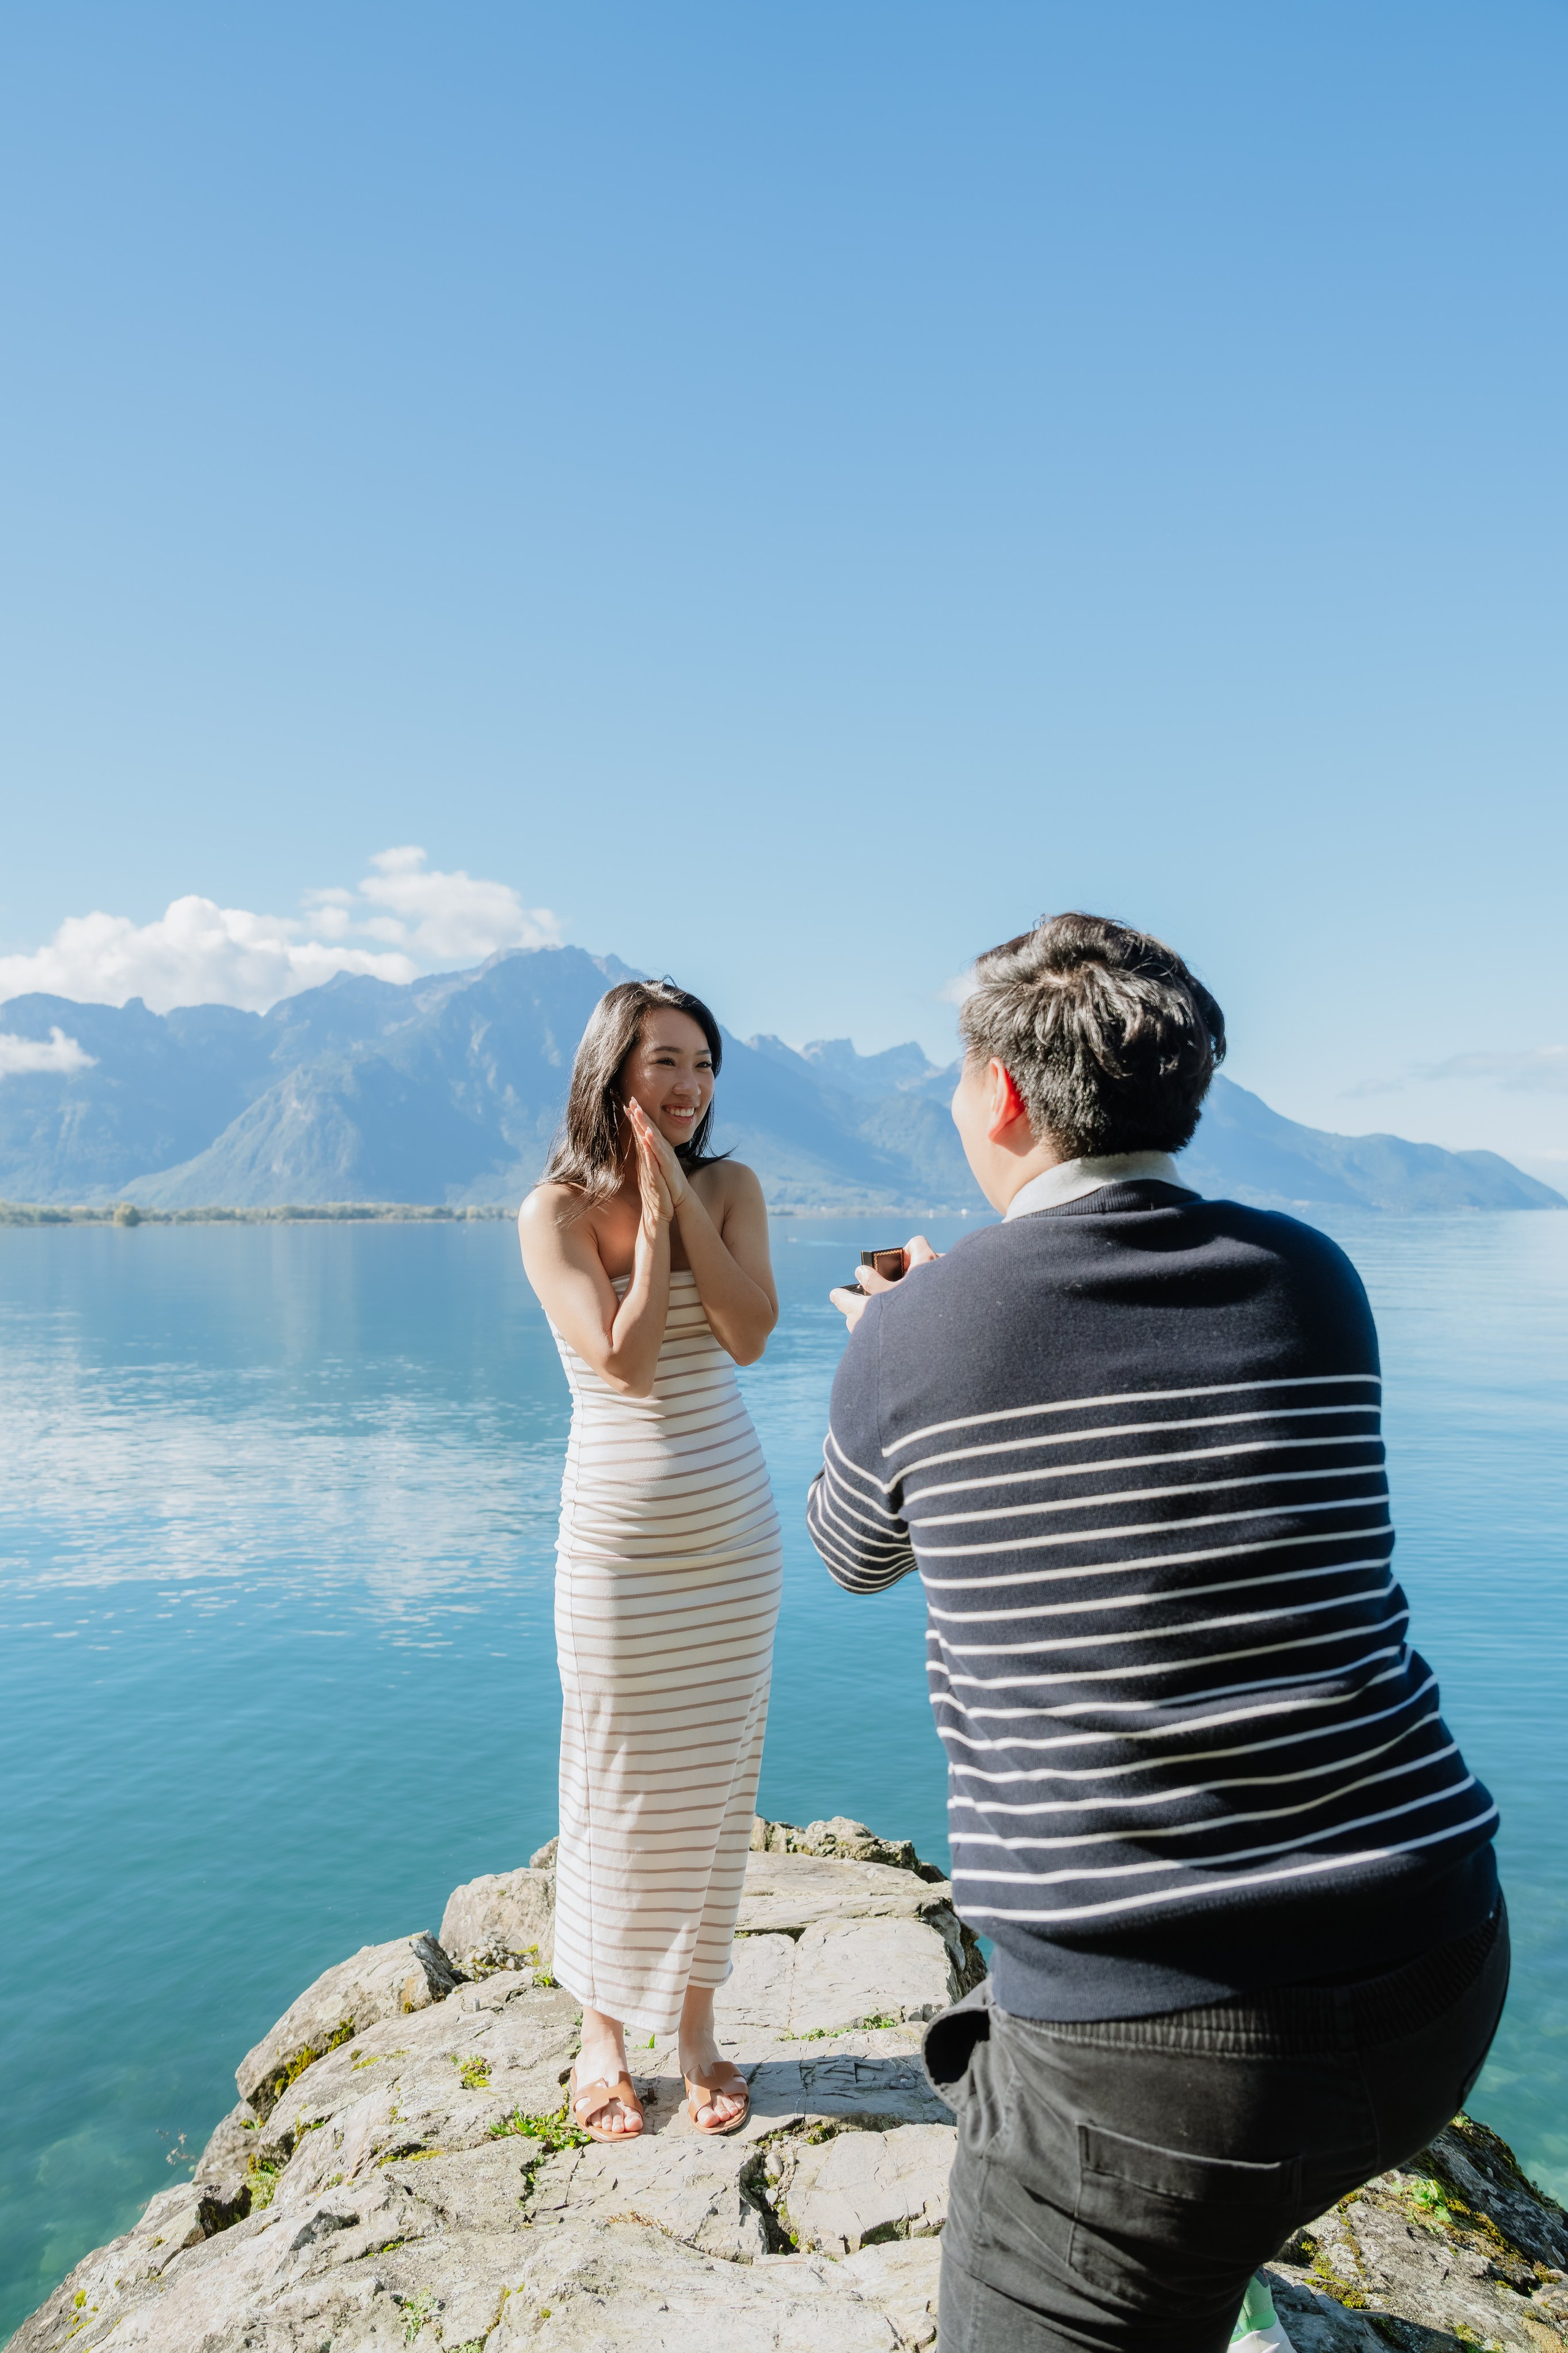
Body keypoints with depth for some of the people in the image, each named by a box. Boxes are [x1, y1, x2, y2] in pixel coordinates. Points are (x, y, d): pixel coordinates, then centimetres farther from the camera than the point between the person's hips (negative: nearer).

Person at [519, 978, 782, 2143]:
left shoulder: (731, 1185, -1)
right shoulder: (556, 1211, -9)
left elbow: (751, 1334, -13)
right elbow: (625, 1361, -18)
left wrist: (681, 1197, -15)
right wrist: (652, 1210, -16)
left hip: (735, 1527, 3)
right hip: (620, 1534, -3)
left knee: (717, 1777, 13)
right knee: (618, 1786, 8)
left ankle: (698, 2024, 31)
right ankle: (604, 2032, 29)